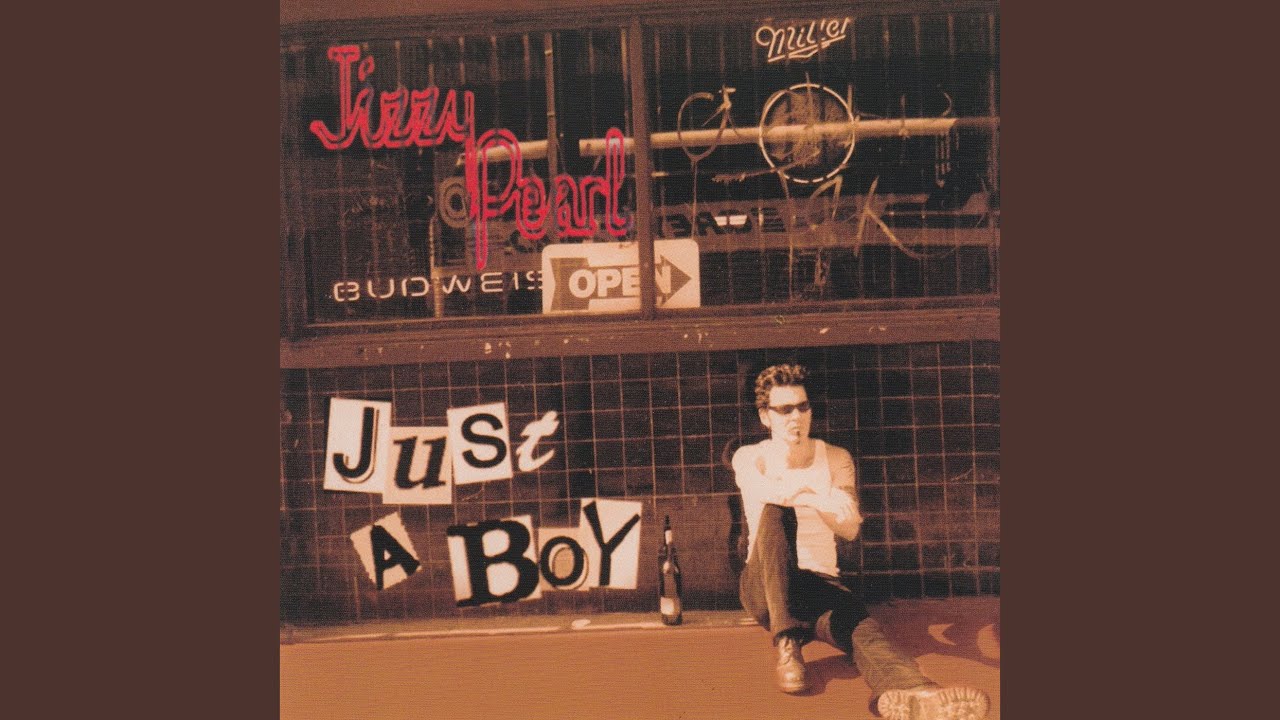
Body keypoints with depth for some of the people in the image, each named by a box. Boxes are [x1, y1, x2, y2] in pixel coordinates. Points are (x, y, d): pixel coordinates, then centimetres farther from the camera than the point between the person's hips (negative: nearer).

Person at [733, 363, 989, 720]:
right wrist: (816, 497, -43)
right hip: (766, 586, -1)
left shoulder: (836, 459, 9)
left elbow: (850, 528, -9)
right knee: (776, 512, -32)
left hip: (821, 582, 1)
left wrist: (800, 491, -29)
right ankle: (787, 642, -38)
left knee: (862, 625, -35)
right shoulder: (749, 457, 3)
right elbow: (763, 491, -23)